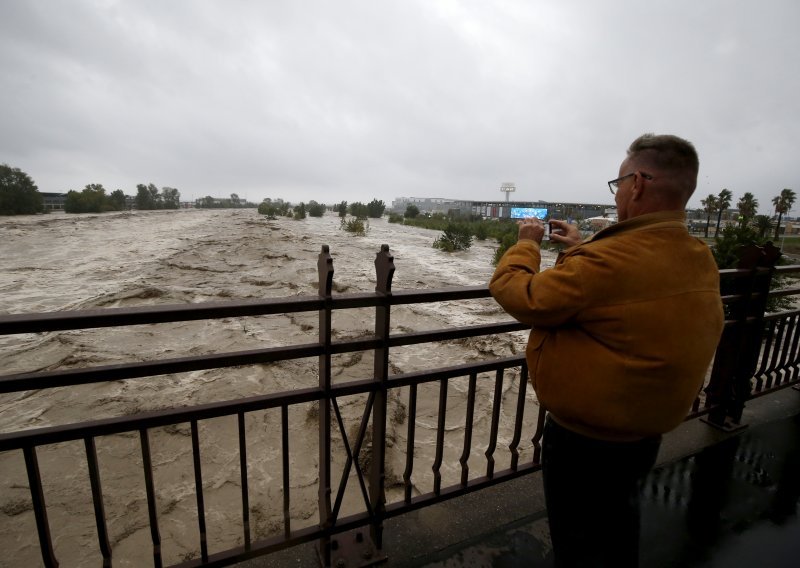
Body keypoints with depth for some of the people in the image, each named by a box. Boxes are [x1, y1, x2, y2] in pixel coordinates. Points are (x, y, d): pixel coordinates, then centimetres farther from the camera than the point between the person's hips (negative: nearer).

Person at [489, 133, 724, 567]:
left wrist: (527, 242, -7)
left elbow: (516, 295, -24)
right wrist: (581, 249, 12)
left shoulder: (603, 263, -33)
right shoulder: (702, 260, -5)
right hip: (649, 431, 8)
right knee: (619, 527, 32)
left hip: (582, 440, -7)